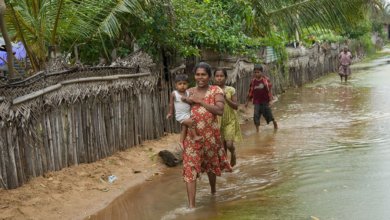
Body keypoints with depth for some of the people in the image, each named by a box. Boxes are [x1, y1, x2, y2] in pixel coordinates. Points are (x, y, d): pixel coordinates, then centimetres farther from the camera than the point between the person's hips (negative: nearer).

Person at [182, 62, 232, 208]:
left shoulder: (216, 91, -5)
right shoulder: (189, 92, 5)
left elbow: (220, 110, -19)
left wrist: (200, 101, -19)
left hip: (210, 134, -1)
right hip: (192, 135, 1)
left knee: (211, 163, 21)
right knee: (190, 167, -9)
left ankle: (213, 190, 49)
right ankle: (191, 204, -10)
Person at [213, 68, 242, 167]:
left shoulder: (231, 90, -7)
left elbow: (236, 106, -10)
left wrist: (225, 97, -22)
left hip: (230, 121, -2)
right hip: (218, 121, 2)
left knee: (229, 144, -10)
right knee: (222, 145, 7)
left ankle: (233, 153, 24)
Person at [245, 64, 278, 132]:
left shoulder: (266, 80, -8)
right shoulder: (253, 81, 2)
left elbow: (269, 90, -8)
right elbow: (250, 92, 10)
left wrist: (270, 100, -13)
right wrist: (247, 102, 12)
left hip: (265, 101, -2)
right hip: (257, 102, 2)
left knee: (268, 114, 8)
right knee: (256, 115, -6)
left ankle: (275, 124, 35)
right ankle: (257, 130, 5)